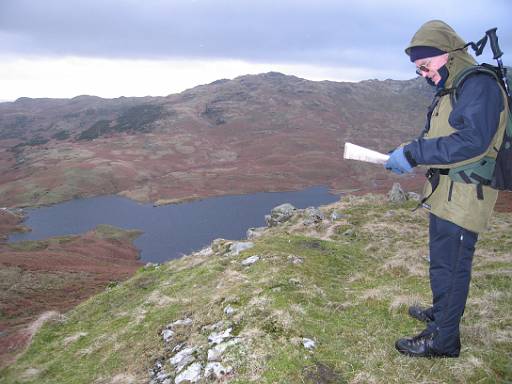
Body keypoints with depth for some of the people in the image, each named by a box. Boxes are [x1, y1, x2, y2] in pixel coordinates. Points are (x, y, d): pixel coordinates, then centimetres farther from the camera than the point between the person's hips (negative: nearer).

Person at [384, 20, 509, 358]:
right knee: (444, 260, 23)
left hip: (464, 196, -10)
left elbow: (472, 141, -29)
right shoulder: (450, 91, 14)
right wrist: (407, 156, 2)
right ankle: (442, 312, 42)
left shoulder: (479, 85, -17)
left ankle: (444, 339, 14)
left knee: (450, 266, 0)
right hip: (446, 193, 10)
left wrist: (413, 153, -26)